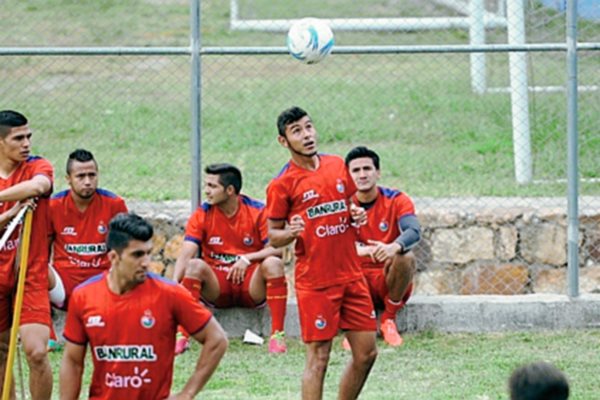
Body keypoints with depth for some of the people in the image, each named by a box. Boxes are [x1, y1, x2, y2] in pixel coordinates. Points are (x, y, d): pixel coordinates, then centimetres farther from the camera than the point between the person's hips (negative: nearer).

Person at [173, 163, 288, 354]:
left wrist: (246, 259, -24)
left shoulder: (258, 211, -6)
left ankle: (277, 335, -29)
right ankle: (181, 336, -32)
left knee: (273, 264, -30)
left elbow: (276, 249, -12)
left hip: (251, 287, -1)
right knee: (195, 266, -28)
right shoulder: (202, 215, -3)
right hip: (217, 287, 1)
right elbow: (185, 256, -12)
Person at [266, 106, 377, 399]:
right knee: (318, 358, -5)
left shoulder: (337, 165, 8)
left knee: (367, 353, 7)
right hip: (315, 282, -6)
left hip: (351, 274, 6)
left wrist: (357, 215, 1)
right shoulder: (282, 184, -7)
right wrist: (290, 232, -22)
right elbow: (273, 236, -1)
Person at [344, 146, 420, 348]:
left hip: (388, 282, 0)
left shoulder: (396, 200, -5)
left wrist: (394, 247, -48)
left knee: (406, 257, -32)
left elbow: (414, 232, -23)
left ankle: (389, 320, -9)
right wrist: (358, 250, -41)